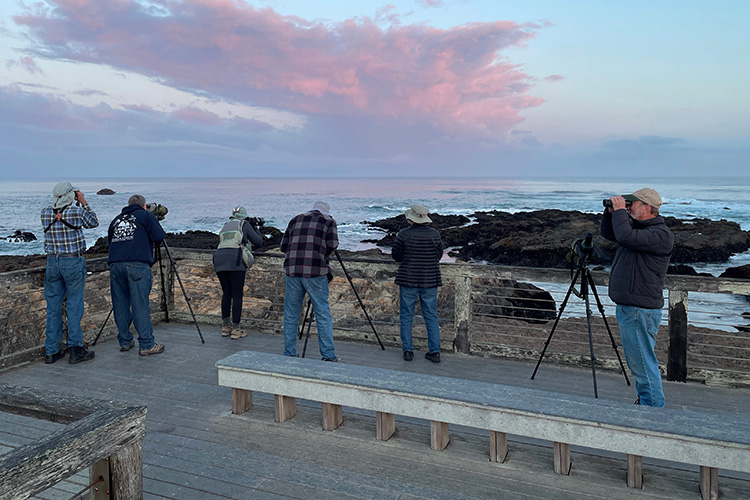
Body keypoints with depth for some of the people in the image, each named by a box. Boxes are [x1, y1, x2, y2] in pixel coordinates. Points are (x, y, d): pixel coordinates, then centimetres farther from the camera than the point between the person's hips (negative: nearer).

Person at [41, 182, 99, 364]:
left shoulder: (45, 213, 2)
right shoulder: (76, 212, -11)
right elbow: (93, 222, 7)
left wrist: (76, 204, 16)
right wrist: (84, 203, 11)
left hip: (52, 262, 4)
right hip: (73, 262, -4)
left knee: (53, 307, 9)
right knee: (74, 306, 1)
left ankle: (51, 351, 14)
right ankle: (75, 349, 3)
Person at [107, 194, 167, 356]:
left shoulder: (116, 219, 23)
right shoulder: (145, 215, 9)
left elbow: (109, 241, 28)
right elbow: (159, 237, 1)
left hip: (115, 265, 5)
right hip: (137, 265, -5)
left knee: (120, 306, 11)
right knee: (141, 306, -6)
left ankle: (125, 342, 19)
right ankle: (147, 345, -5)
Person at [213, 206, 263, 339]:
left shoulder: (225, 226, 27)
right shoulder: (244, 225, 12)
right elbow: (258, 242, 14)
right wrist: (255, 229, 30)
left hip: (219, 259, 5)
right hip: (235, 261, -5)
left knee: (226, 293, 15)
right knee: (237, 295, 0)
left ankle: (225, 327, 17)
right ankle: (235, 329, 0)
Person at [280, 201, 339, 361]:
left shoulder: (296, 219, 20)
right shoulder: (328, 221, 11)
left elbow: (283, 246, 17)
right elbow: (332, 246, -3)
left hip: (292, 269, 3)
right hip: (315, 271, -3)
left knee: (290, 314, 12)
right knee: (323, 314, 3)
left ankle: (289, 354, 17)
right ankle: (328, 356, 4)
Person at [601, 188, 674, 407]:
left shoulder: (661, 235, -16)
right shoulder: (637, 226, 13)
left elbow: (626, 237, -31)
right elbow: (608, 233, 25)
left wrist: (620, 210, -16)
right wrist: (611, 212, 8)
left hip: (641, 310, -10)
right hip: (627, 306, 10)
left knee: (643, 363, -4)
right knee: (637, 361, 20)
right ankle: (644, 401, 34)